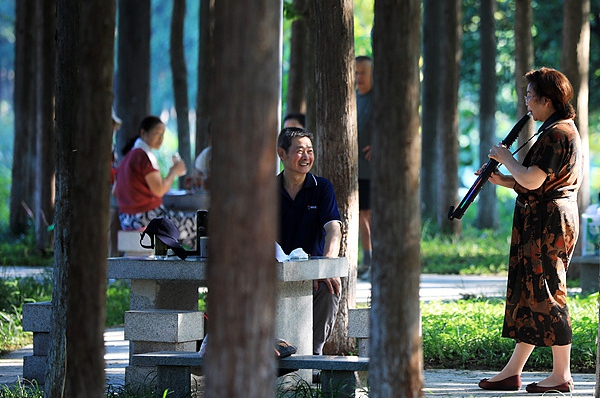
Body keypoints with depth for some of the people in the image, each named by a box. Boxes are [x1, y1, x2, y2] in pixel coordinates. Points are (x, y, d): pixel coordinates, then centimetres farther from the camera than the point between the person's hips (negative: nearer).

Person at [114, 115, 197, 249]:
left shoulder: (128, 156, 13)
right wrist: (174, 171, -6)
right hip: (147, 218, -10)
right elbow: (159, 190, -22)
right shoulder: (144, 156, -15)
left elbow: (115, 192, 16)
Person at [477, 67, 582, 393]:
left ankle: (561, 375, 0)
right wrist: (502, 180, 12)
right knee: (528, 293, 12)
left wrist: (506, 158, -7)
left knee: (547, 294, -5)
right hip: (541, 222, 11)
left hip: (548, 222, -11)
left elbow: (532, 180, -23)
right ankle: (512, 372, 16)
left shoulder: (557, 134, -17)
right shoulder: (562, 129, 17)